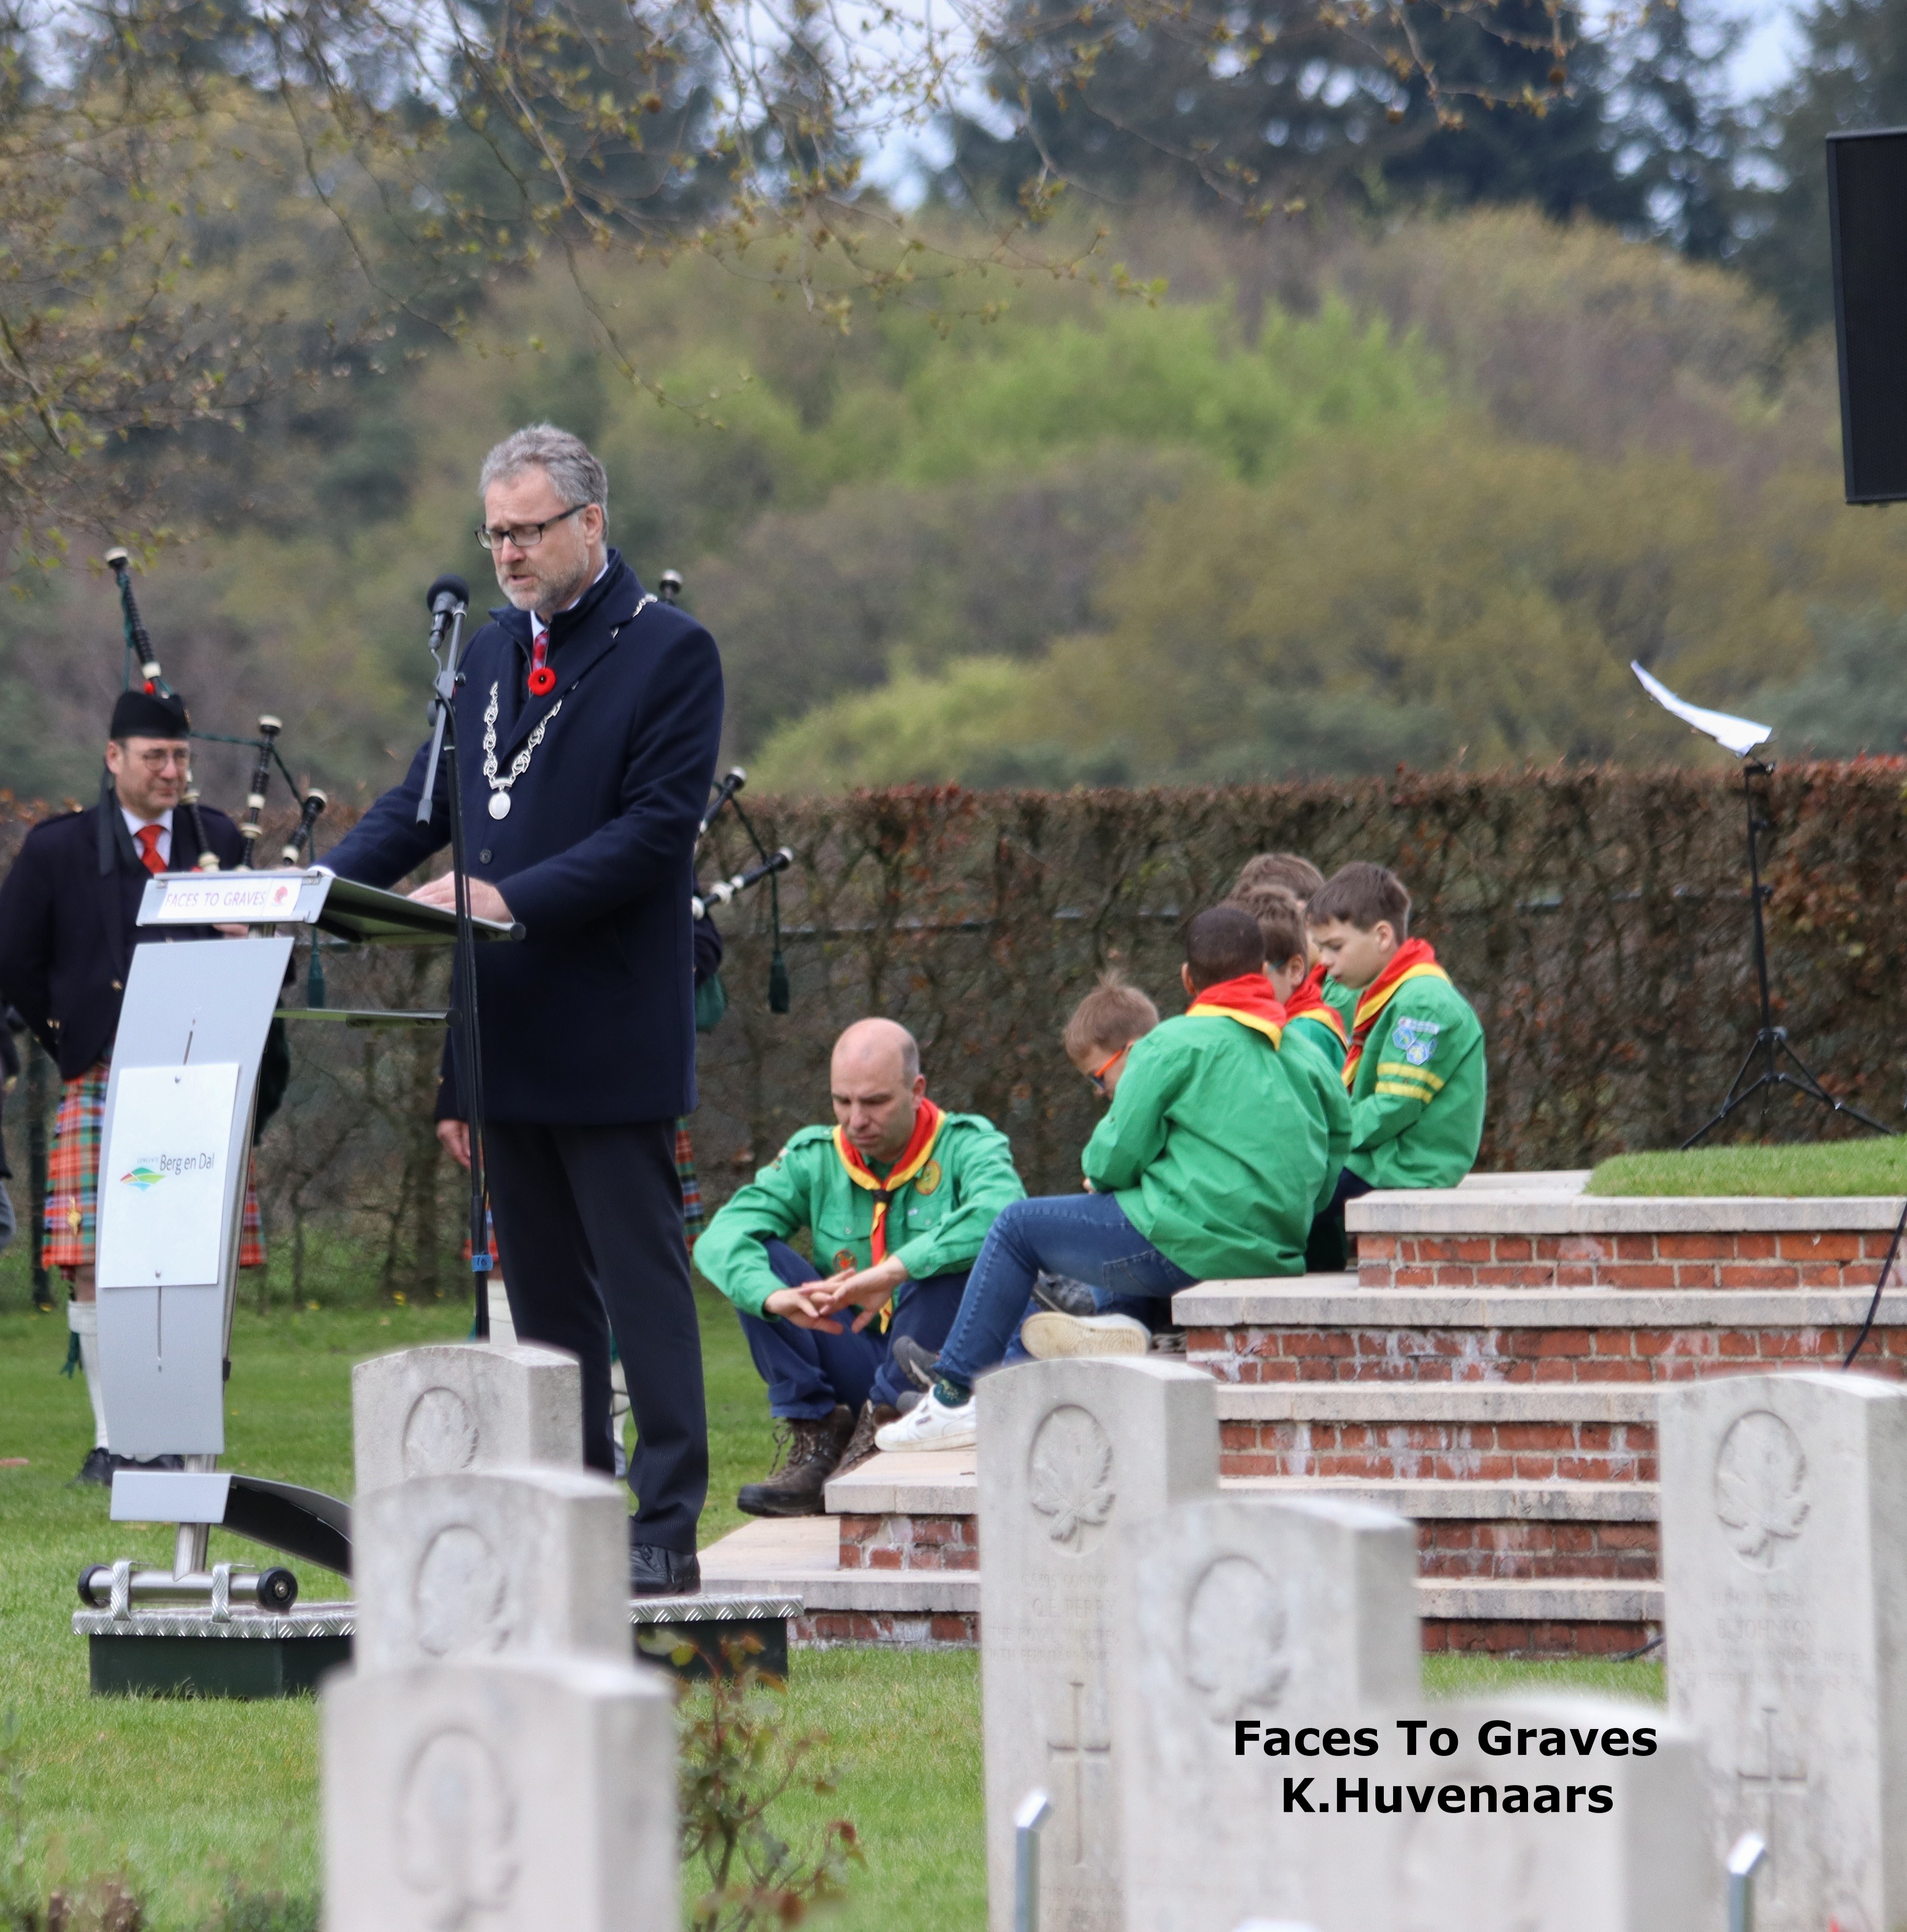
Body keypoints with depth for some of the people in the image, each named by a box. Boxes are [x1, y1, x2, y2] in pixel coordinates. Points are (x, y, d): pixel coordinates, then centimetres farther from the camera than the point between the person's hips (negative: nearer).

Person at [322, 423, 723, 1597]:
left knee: (641, 1276, -5)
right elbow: (421, 808, 15)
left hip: (614, 1037, -7)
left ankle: (668, 1530, -4)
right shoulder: (490, 657, 16)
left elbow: (656, 828, -14)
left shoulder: (671, 654, -6)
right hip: (507, 1036, 7)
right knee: (543, 1287, 9)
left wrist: (511, 900, -22)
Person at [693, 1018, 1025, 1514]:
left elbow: (1005, 1211, -30)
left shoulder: (965, 1146, -5)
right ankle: (818, 1441, -16)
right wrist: (776, 1297, -33)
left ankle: (881, 1429, -22)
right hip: (852, 1364, 3)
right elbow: (721, 1237, -11)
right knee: (758, 1259, -13)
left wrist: (893, 1272, -39)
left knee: (951, 1257, -29)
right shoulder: (814, 1158, 4)